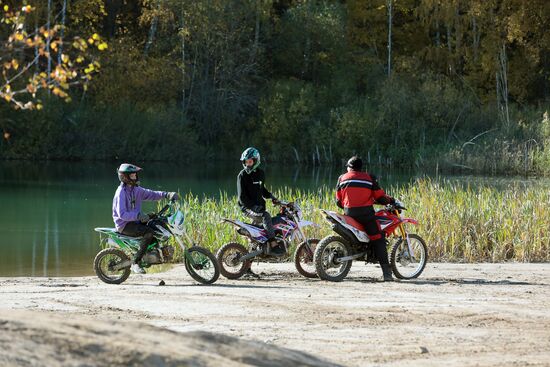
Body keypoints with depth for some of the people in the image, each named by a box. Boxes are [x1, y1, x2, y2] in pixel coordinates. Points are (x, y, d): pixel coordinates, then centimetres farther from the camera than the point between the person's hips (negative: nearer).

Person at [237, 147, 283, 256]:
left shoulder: (260, 173, 13)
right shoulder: (242, 176, -8)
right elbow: (242, 196, -14)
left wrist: (270, 195, 10)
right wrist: (253, 206, -25)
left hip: (259, 205, 8)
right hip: (248, 207, -8)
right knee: (266, 216, -29)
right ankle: (273, 245, -39)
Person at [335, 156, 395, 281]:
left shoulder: (342, 179, 10)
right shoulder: (369, 178, 5)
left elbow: (338, 201, 11)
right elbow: (380, 198, 3)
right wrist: (390, 200, 24)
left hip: (349, 213, 2)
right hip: (366, 213, -2)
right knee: (378, 241, 0)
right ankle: (387, 272, -10)